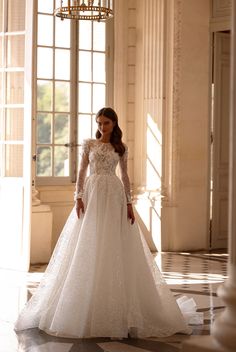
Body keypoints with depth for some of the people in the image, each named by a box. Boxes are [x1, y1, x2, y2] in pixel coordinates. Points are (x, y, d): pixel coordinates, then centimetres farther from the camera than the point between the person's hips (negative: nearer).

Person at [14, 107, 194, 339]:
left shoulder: (121, 148, 9)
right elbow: (82, 172, 4)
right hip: (92, 194, 0)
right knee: (89, 248, -3)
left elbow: (125, 176, 9)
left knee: (115, 248, -2)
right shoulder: (89, 144, 7)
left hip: (114, 196, 0)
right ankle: (89, 304, 4)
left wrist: (129, 203, 1)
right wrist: (78, 197, -8)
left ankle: (118, 308, 5)